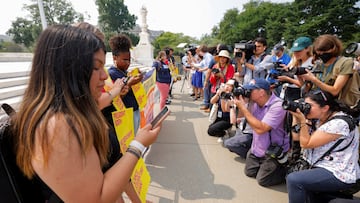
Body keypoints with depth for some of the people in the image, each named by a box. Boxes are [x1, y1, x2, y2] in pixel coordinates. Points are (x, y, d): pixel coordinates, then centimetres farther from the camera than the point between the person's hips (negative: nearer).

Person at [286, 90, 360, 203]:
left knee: (293, 179, -20)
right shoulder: (320, 119, 4)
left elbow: (306, 144, -19)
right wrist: (297, 118, -5)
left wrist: (302, 120, -22)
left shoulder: (339, 123, -22)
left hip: (339, 175, -9)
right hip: (325, 167, 9)